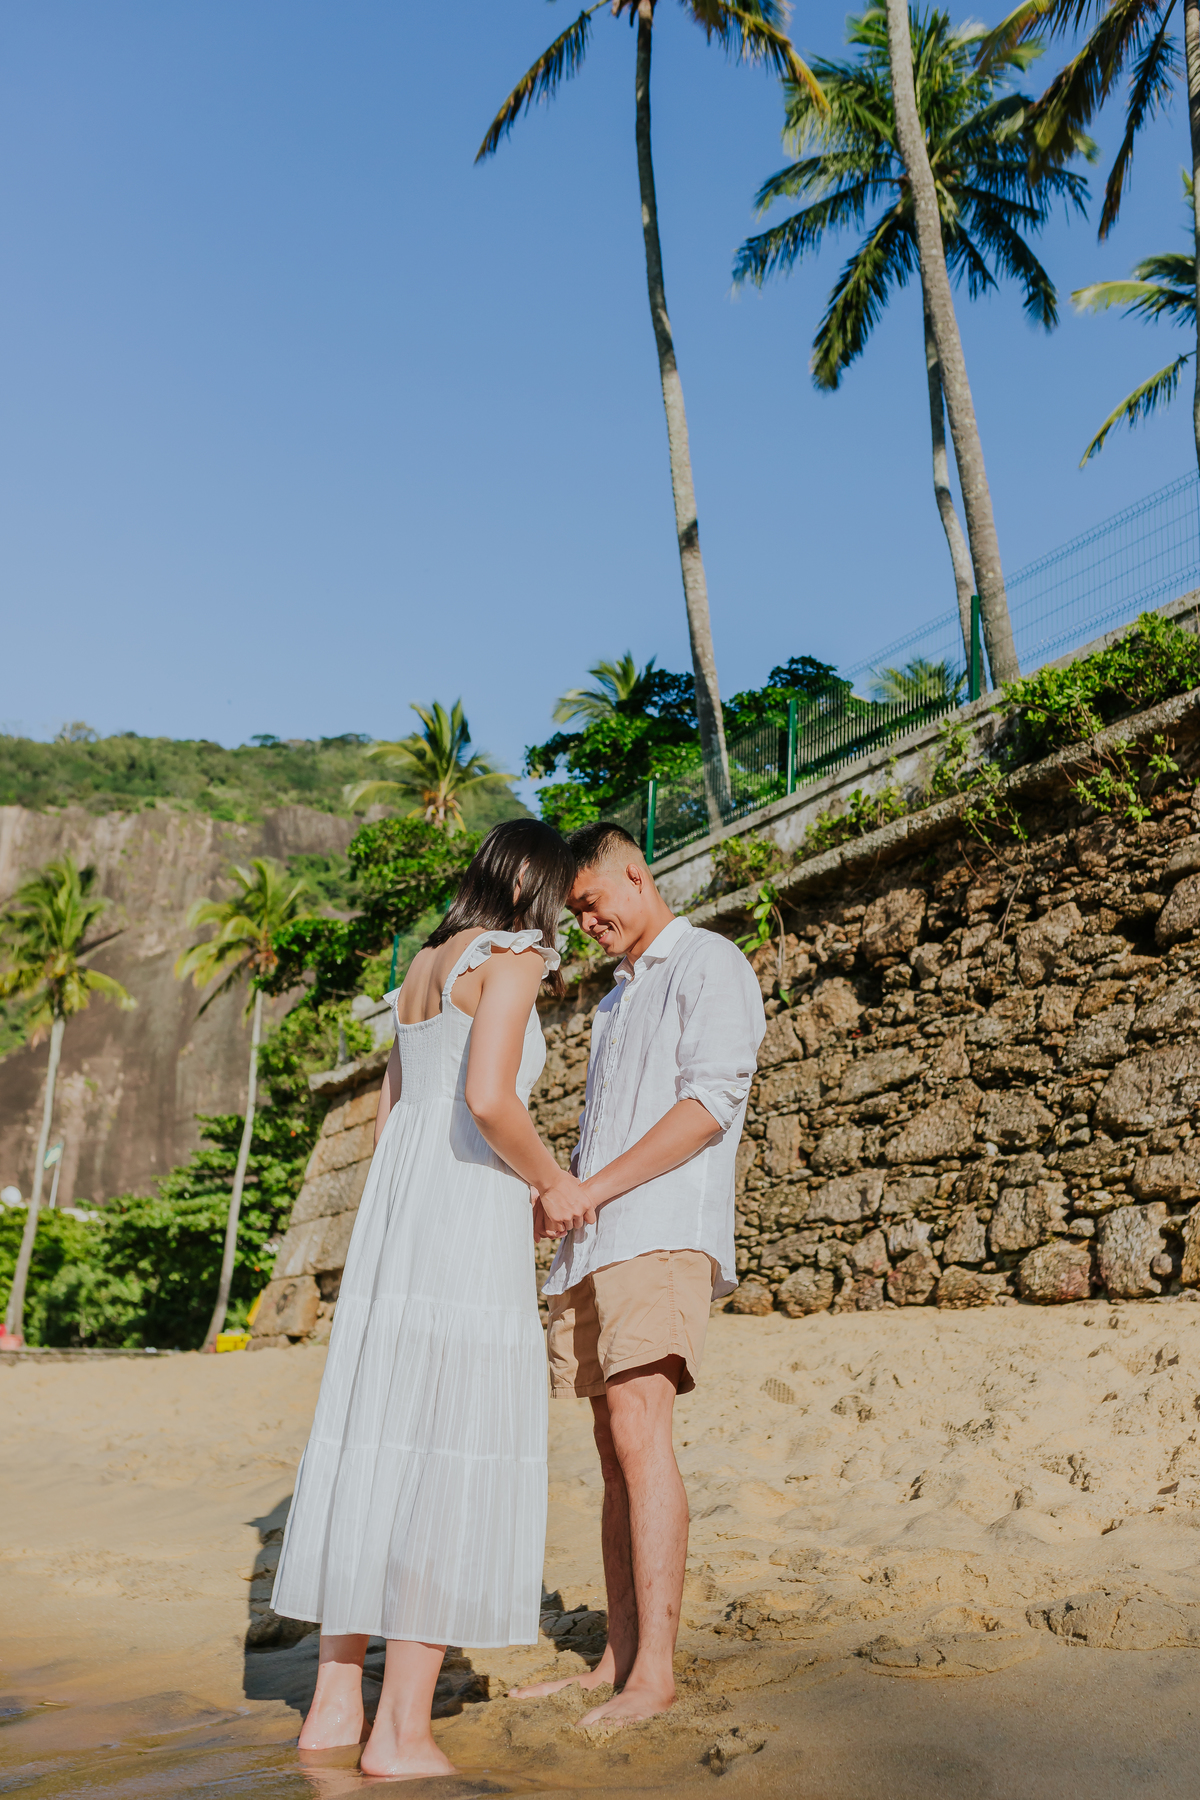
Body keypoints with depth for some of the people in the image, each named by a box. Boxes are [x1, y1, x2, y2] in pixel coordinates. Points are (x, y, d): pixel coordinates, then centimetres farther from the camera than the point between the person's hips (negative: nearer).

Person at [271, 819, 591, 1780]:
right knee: (456, 1458, -3)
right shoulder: (511, 958, -5)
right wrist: (554, 1183, -3)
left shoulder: (425, 966, 21)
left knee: (378, 1439, 11)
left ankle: (336, 1701, 18)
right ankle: (402, 1730, 2)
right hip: (471, 1215, -8)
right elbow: (487, 1097, -20)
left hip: (393, 1213, 9)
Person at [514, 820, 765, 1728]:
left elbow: (713, 1100, -12)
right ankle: (617, 1661, 10)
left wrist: (590, 1190, -14)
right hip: (594, 1244, 8)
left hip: (664, 1229, -8)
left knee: (638, 1431, -17)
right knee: (616, 1446, 6)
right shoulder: (617, 997, 28)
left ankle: (655, 1674, -14)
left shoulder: (710, 964, 2)